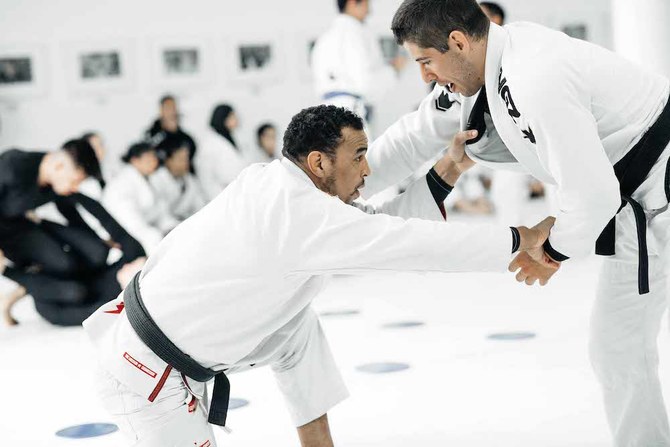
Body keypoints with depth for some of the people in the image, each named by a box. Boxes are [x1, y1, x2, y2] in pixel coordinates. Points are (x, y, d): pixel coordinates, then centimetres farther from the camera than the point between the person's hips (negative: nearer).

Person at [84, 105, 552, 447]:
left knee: (298, 323, 13)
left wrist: (444, 173, -1)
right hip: (147, 370, -9)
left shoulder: (276, 182, 1)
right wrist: (521, 240, -17)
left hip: (168, 323, 9)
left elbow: (378, 226, 6)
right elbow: (408, 243, -25)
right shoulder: (299, 213, -26)